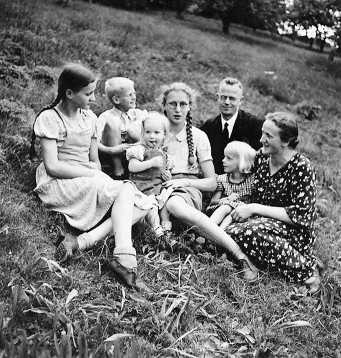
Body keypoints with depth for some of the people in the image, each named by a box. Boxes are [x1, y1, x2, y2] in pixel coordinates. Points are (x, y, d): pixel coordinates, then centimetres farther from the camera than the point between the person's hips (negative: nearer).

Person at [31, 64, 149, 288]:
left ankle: (81, 241, -29)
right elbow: (52, 166, -13)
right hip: (58, 185, -7)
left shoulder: (90, 118, 14)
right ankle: (124, 255, -36)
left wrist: (97, 174, -7)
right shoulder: (49, 118, -4)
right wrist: (94, 174, -16)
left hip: (89, 184, 7)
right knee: (126, 190, -28)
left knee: (142, 205, -17)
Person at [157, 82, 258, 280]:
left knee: (175, 204, -40)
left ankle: (240, 255, -42)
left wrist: (185, 182, -10)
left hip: (188, 189, -3)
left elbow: (212, 182, 7)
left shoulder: (198, 136, 10)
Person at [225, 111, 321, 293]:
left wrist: (254, 209, -20)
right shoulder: (261, 157, 3)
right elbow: (252, 194, 18)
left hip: (295, 232, -7)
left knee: (249, 232, -35)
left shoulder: (301, 167, -15)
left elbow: (301, 215, -19)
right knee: (229, 232, -23)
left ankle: (307, 268, -15)